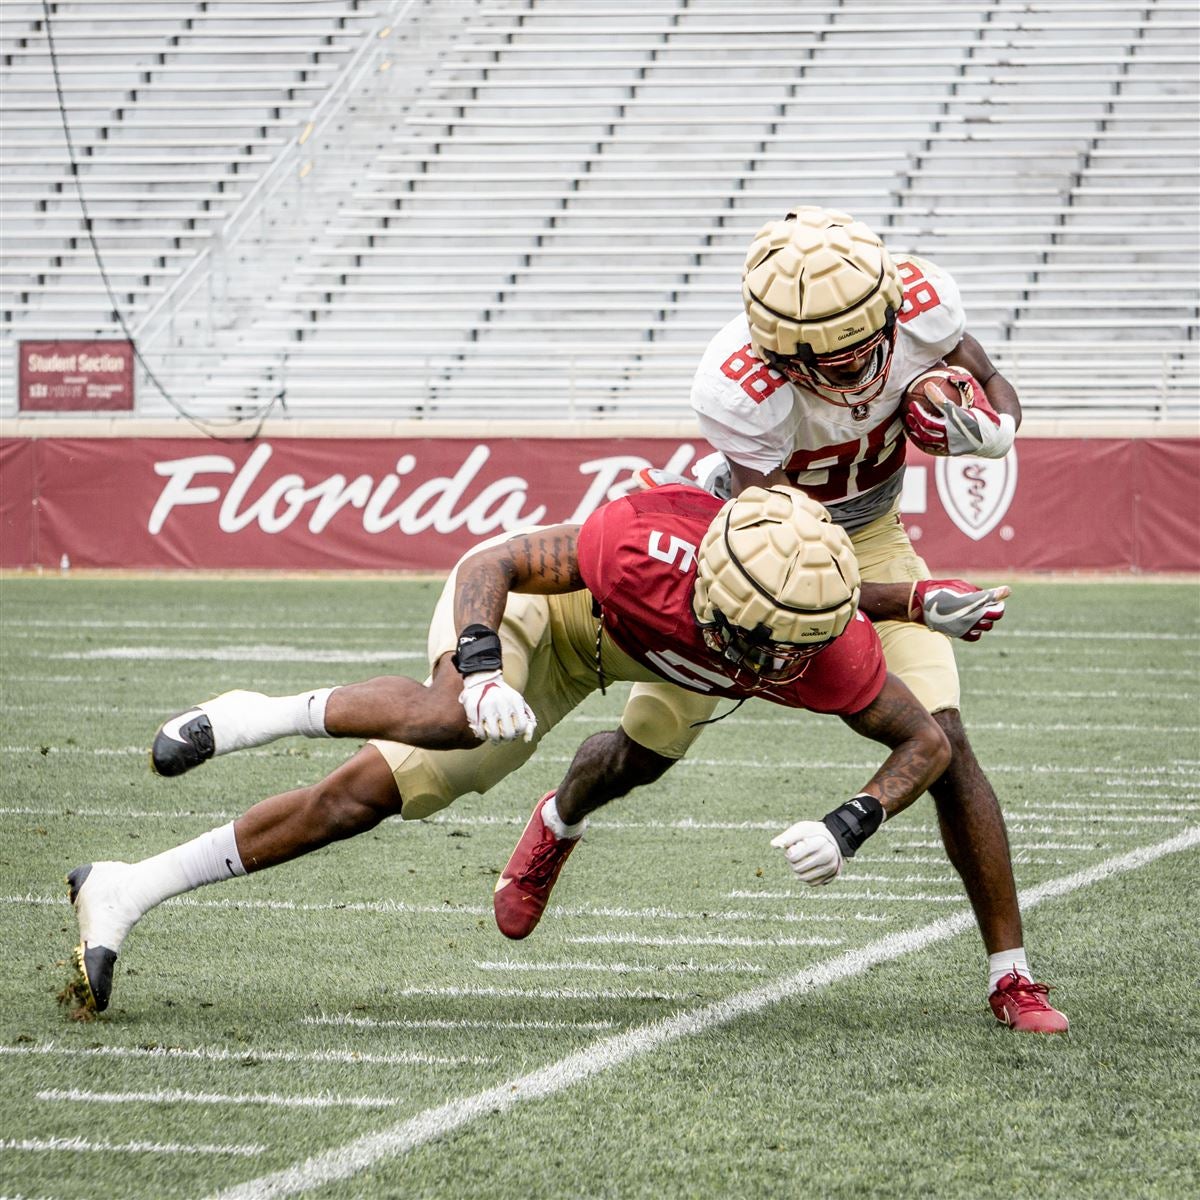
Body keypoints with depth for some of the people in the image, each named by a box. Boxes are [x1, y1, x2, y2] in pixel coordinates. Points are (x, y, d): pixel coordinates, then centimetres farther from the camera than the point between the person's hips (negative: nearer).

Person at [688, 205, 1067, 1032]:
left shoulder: (921, 305, -29)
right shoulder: (739, 393, -39)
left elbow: (999, 394, -6)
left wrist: (983, 425, -31)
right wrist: (915, 604, -47)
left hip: (867, 538, 2)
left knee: (943, 741, -14)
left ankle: (1010, 974, -8)